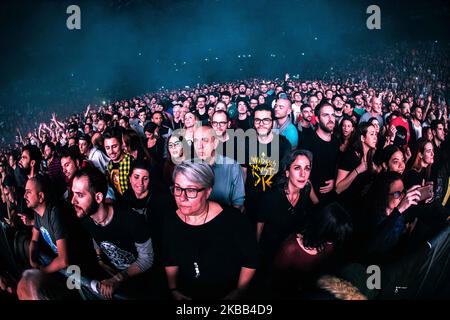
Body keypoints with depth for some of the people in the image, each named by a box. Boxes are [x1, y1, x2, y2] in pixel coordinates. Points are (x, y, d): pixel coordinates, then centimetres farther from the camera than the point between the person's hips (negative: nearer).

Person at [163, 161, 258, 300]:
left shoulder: (232, 220, -17)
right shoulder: (171, 220, -4)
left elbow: (251, 259, -6)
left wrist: (238, 292, -5)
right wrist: (173, 289, 3)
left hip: (227, 294, -2)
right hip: (186, 295, 3)